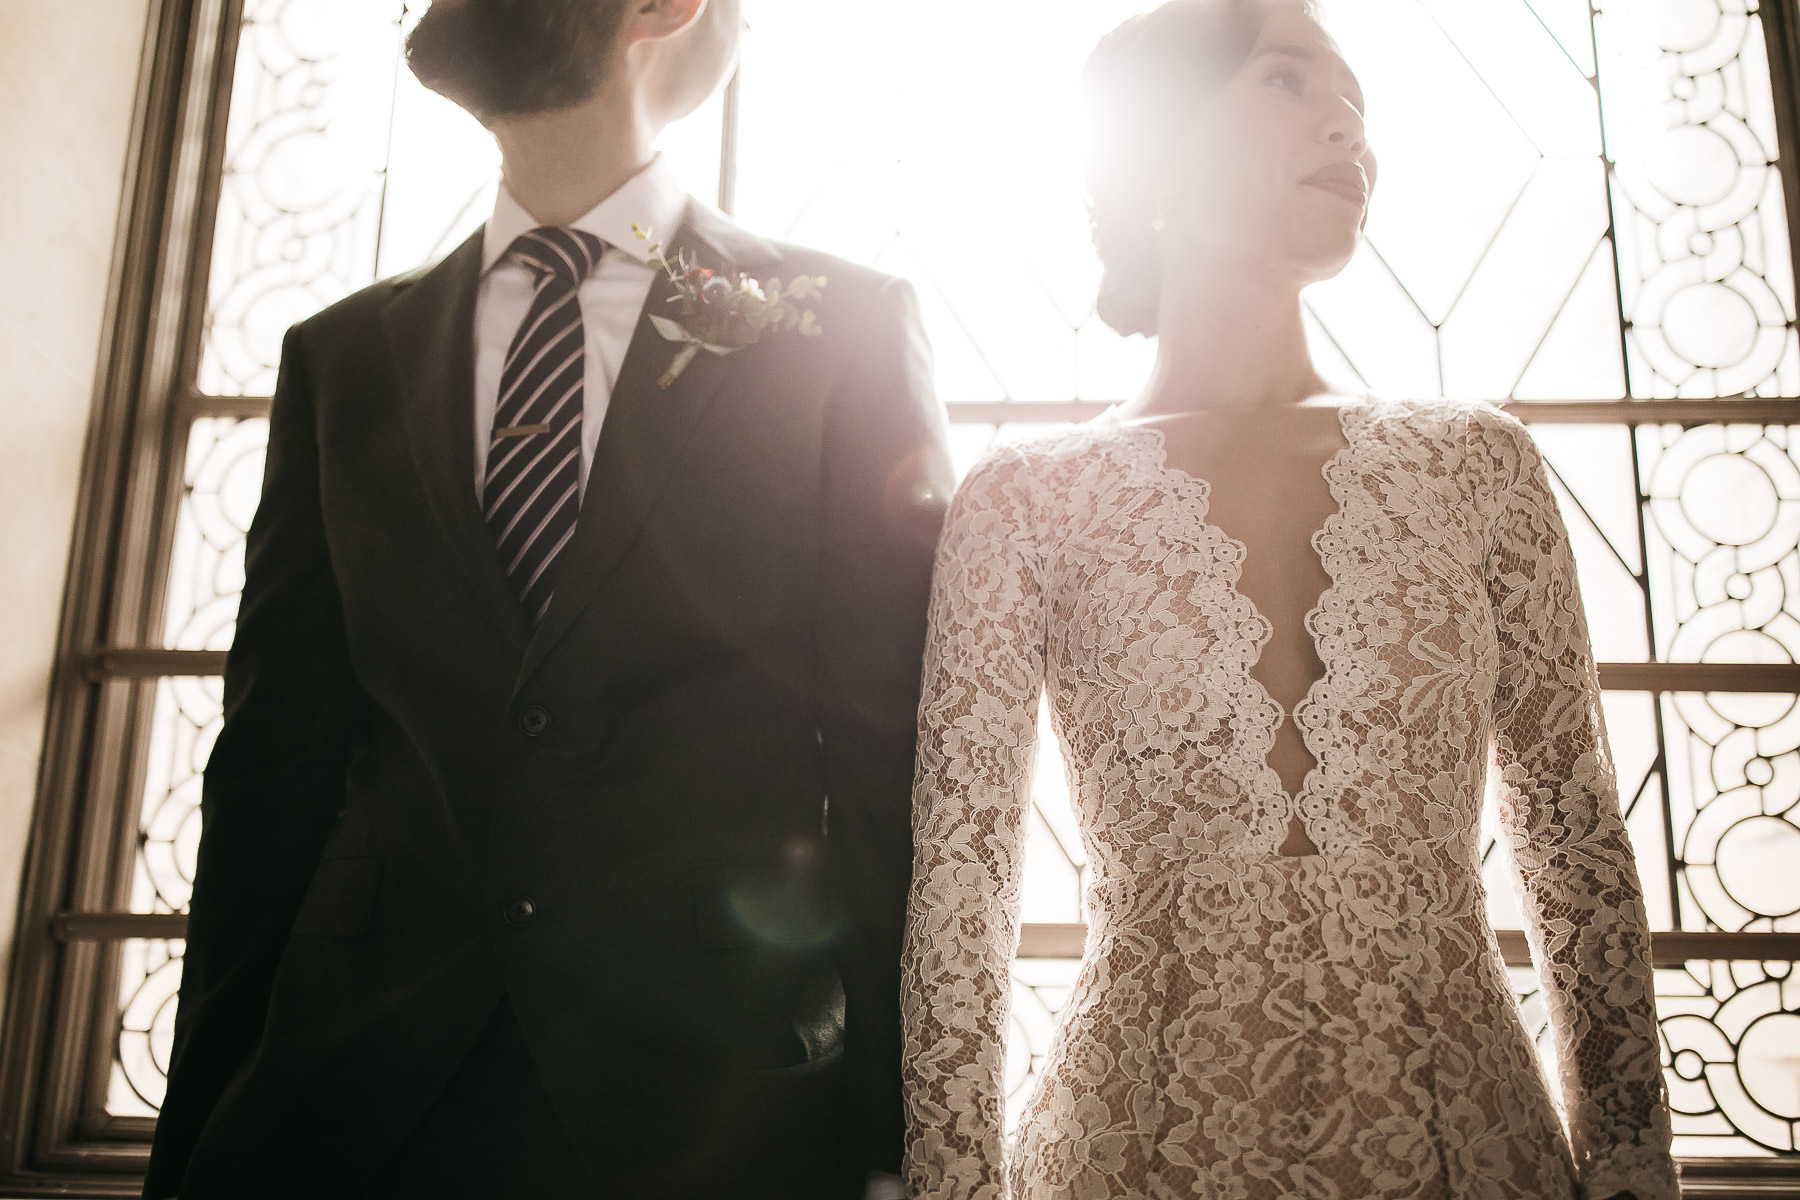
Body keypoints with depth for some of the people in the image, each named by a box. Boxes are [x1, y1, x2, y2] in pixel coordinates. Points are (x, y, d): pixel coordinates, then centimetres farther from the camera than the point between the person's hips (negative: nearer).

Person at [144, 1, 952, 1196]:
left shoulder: (848, 327, -1)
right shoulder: (342, 357, 9)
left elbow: (897, 752, -5)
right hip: (353, 1087, 3)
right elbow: (275, 764, 7)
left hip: (717, 1103, -2)